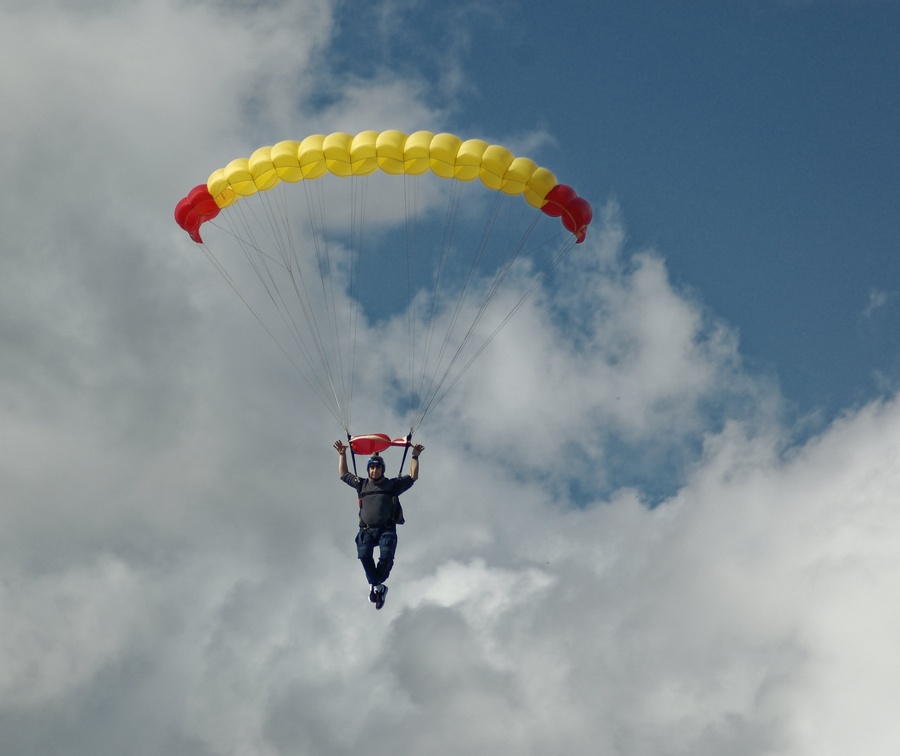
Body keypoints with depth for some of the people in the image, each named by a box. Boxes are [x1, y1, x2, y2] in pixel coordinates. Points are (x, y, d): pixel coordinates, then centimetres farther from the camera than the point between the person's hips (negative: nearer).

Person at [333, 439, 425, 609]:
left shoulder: (392, 485, 15)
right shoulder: (361, 484, 21)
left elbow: (413, 476, 15)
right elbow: (343, 474, 33)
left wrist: (415, 457, 11)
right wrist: (342, 454, 31)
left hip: (386, 529, -1)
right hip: (366, 530, 1)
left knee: (386, 556, -26)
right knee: (364, 555, -26)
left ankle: (375, 584, -3)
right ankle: (377, 585, -12)